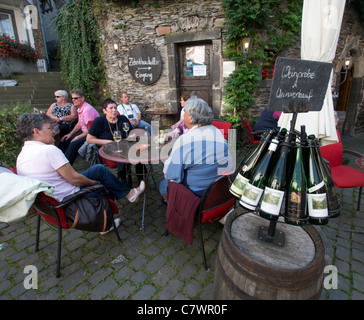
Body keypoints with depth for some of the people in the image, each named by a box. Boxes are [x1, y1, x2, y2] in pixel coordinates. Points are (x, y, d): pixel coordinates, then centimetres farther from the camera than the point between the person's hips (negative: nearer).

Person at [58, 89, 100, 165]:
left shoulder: (87, 109, -22)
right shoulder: (79, 109, 9)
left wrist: (78, 137, -14)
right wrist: (70, 134, 13)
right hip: (84, 132, 11)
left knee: (74, 143, -27)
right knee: (64, 141, 8)